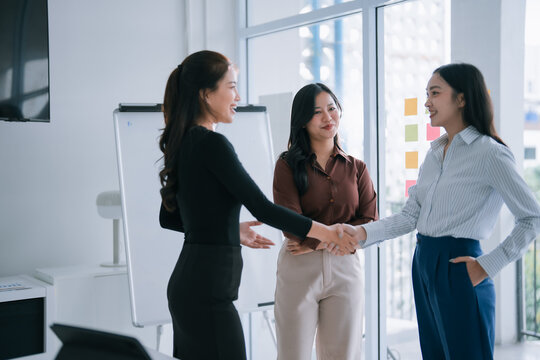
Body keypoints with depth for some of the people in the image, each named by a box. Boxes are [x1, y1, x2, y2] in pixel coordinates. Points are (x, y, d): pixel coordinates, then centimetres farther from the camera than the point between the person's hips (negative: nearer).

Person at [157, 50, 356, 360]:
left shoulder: (182, 144, 12)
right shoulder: (212, 143, -15)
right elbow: (261, 207, -17)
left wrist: (232, 230, 26)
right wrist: (326, 232, -8)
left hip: (186, 284, 10)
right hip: (208, 289, -10)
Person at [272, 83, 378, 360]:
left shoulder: (356, 168, 10)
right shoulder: (288, 165, 2)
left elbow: (370, 223, 1)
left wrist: (318, 241, -10)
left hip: (345, 267, 3)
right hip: (298, 269, -2)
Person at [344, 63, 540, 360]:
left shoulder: (488, 153, -11)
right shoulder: (435, 152, 11)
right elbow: (410, 215, 10)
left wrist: (488, 265, -13)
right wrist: (363, 233, -2)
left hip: (458, 268, -8)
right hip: (424, 266, 8)